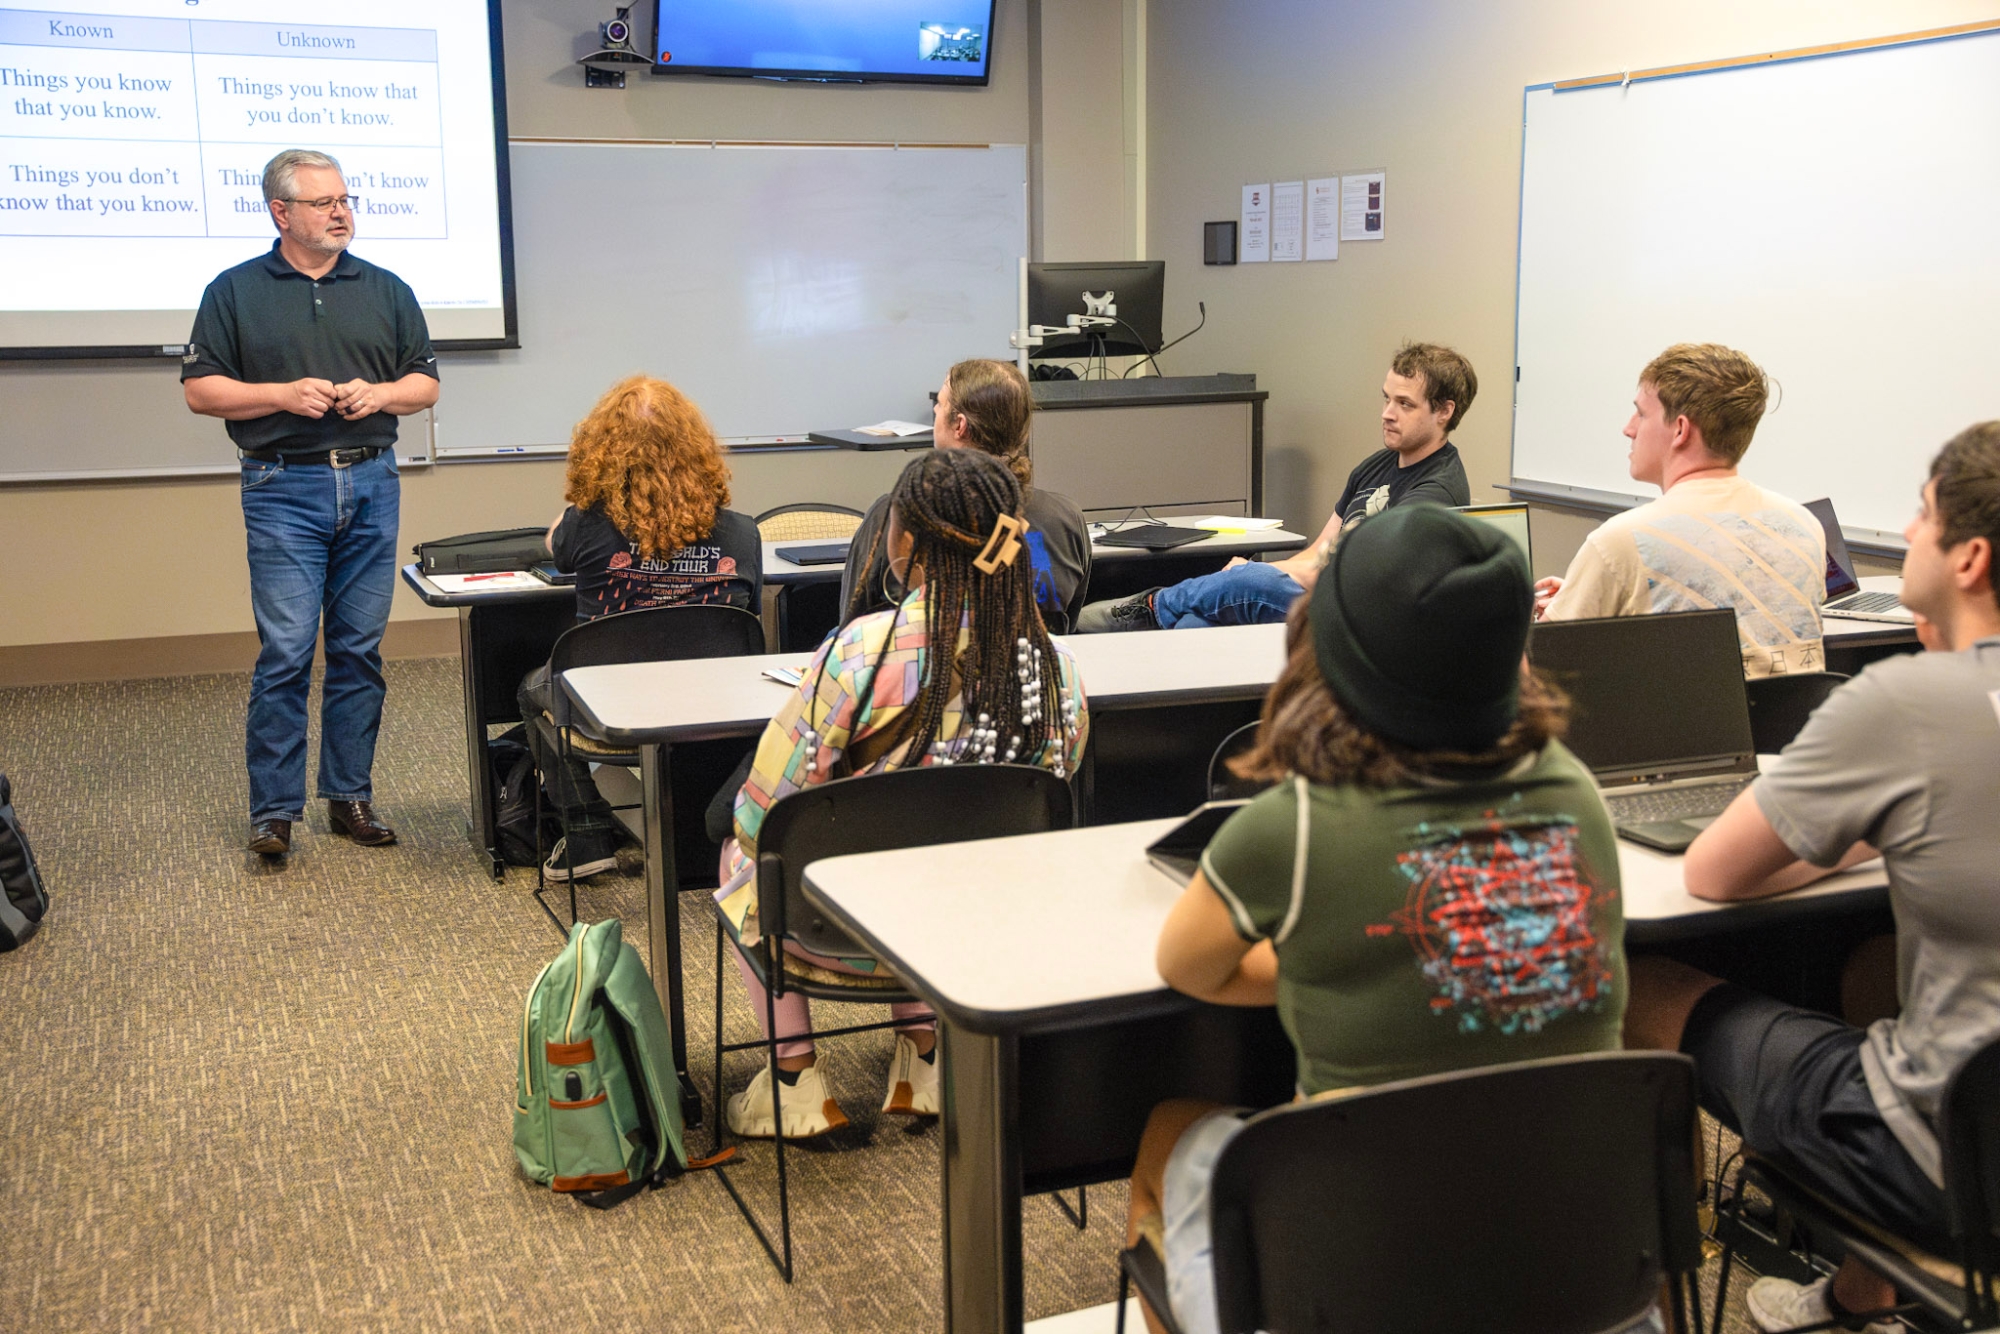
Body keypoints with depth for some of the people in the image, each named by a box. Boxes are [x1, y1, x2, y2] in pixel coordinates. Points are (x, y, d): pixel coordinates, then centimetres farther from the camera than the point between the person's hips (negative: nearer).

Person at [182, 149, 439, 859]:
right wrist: (282, 394, -10)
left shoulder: (387, 291, 13)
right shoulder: (236, 291, 6)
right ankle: (274, 810, 0)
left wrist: (379, 394, -6)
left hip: (371, 484, 3)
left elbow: (426, 383, 14)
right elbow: (200, 387, 3)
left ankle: (350, 797, 15)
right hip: (284, 489, -3)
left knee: (360, 650, 5)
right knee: (285, 652, -8)